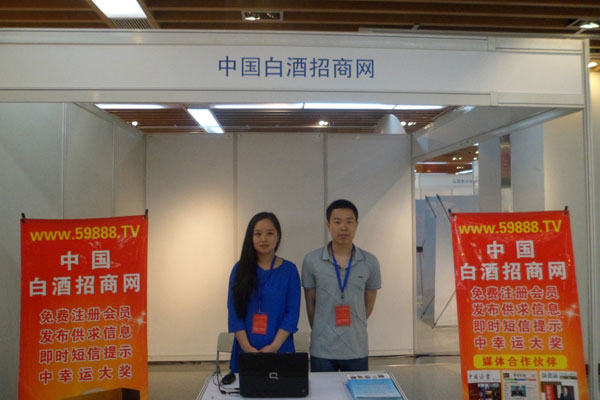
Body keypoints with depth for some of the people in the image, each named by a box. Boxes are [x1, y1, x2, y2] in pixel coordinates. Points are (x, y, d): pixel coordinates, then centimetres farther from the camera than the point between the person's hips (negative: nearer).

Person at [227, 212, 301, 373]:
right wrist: (247, 347, -11)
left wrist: (274, 346, -13)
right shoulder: (240, 269, 0)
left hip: (280, 349, -1)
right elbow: (234, 312, -2)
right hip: (246, 349, 1)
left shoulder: (289, 270, -3)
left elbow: (292, 313, -4)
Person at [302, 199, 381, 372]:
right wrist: (321, 331, 9)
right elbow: (310, 304, 4)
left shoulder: (370, 262, -2)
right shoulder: (311, 261, -5)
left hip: (357, 350, 1)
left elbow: (369, 304, 9)